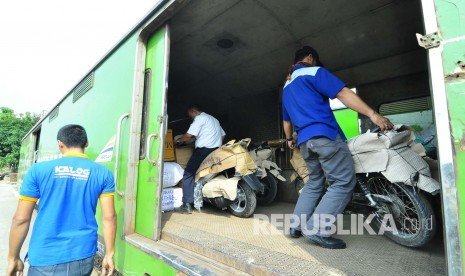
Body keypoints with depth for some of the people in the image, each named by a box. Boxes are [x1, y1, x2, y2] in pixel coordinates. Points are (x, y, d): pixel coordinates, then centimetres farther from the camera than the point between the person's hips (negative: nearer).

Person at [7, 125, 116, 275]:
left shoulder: (38, 170, -6)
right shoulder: (103, 174, -6)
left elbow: (21, 219, -3)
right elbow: (109, 218, -6)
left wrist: (13, 258, 11)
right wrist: (109, 254, 3)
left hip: (46, 259, -1)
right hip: (84, 257, 2)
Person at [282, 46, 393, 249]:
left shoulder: (286, 86, 24)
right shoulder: (314, 72, 1)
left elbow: (286, 119, 30)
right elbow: (343, 94, -12)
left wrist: (289, 139, 43)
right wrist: (373, 114, -15)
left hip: (304, 141, 8)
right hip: (325, 135, -8)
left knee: (314, 183, 17)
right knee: (344, 182, -4)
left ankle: (296, 225, 16)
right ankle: (316, 229, -11)